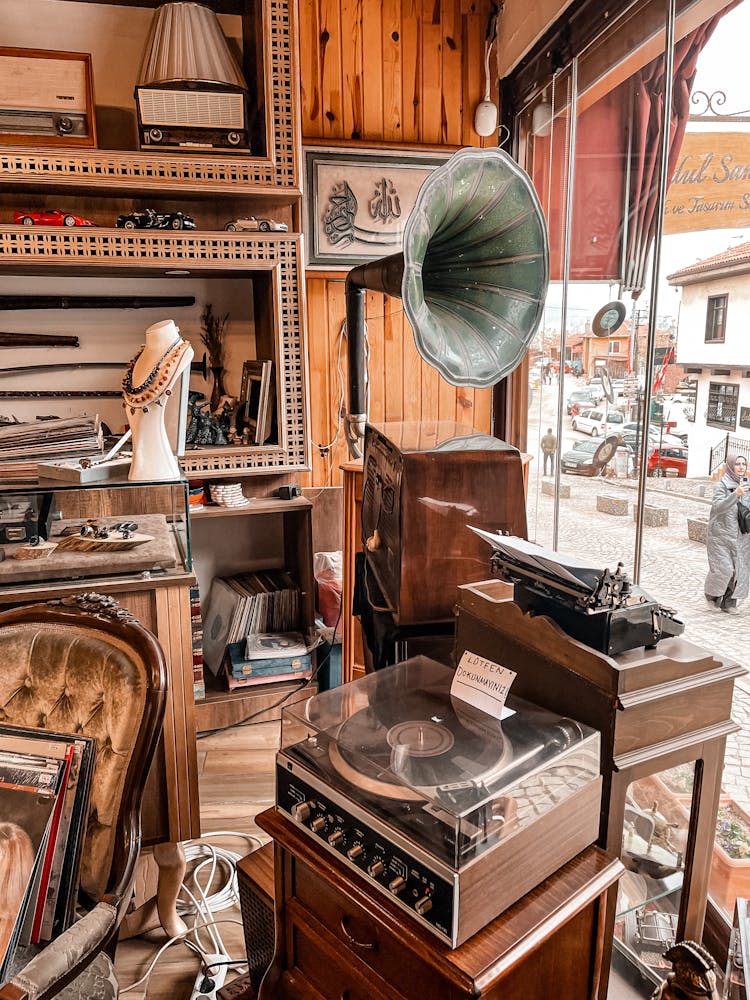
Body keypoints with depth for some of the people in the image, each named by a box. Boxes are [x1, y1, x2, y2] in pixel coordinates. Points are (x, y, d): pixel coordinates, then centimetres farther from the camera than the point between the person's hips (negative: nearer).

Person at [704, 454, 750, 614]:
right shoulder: (722, 485, -9)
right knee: (723, 569, -10)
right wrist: (735, 494, -37)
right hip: (722, 534, -5)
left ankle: (729, 603, 16)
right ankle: (712, 595, 16)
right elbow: (718, 507, -25)